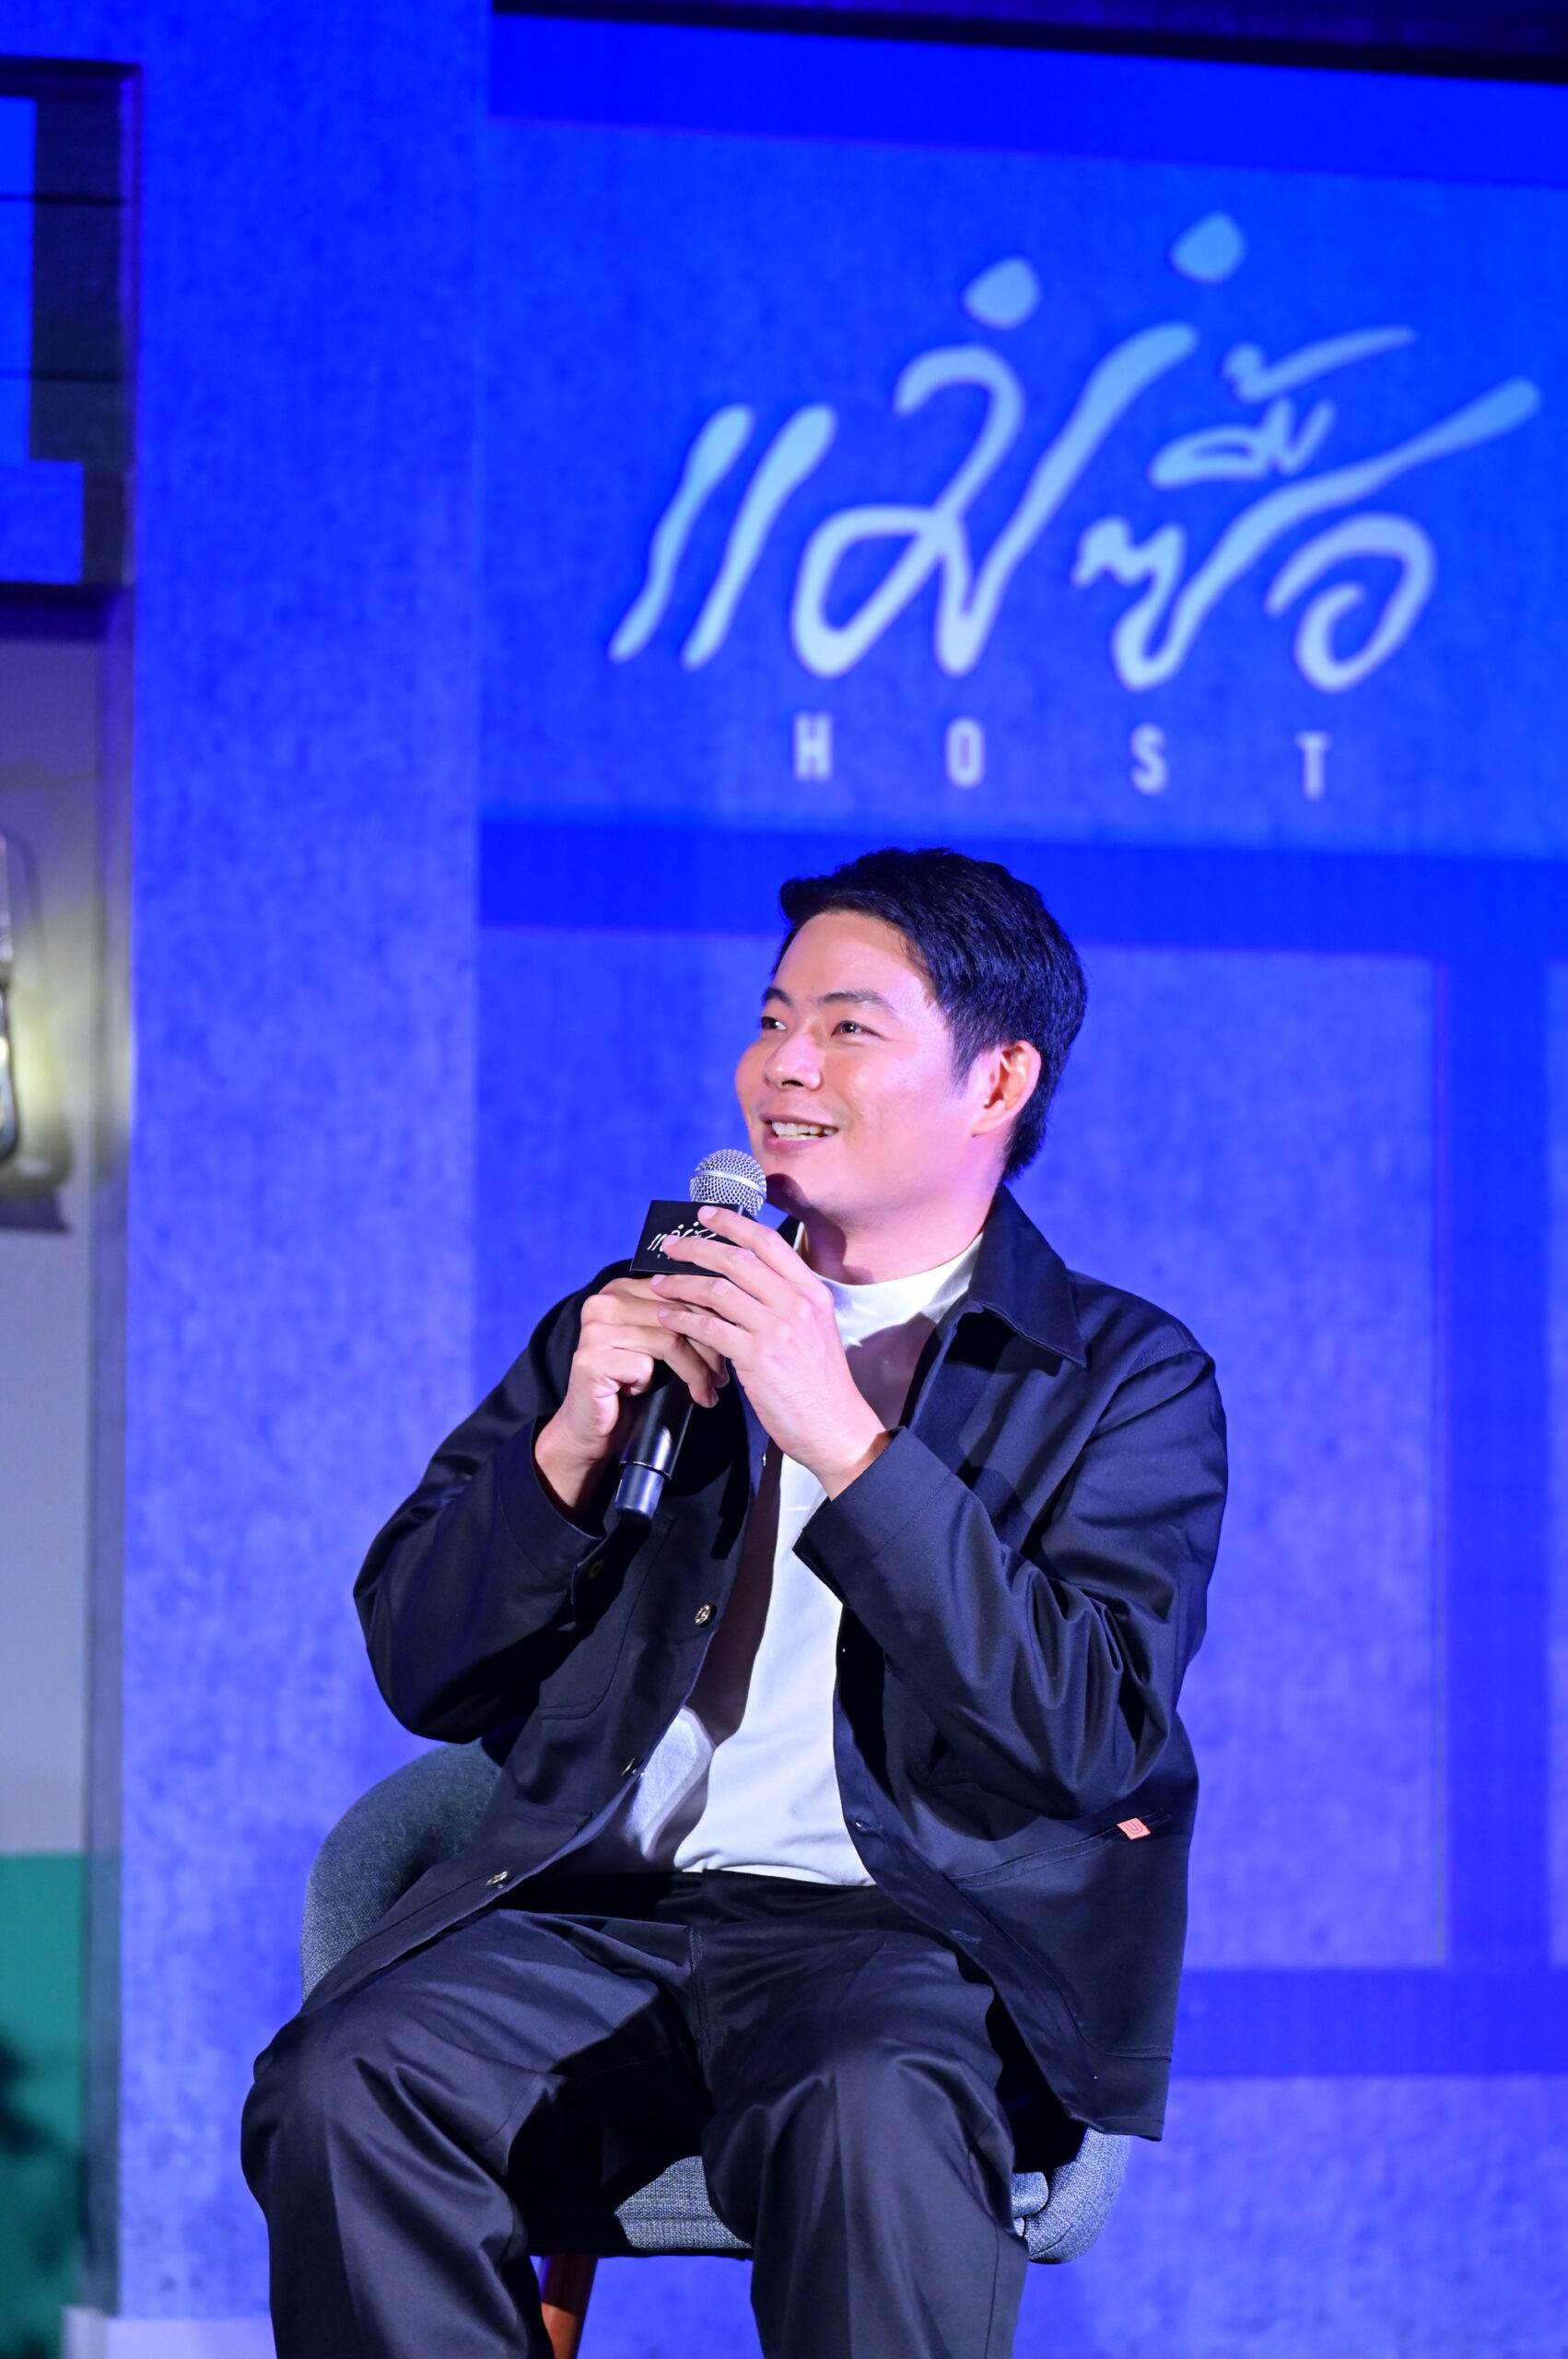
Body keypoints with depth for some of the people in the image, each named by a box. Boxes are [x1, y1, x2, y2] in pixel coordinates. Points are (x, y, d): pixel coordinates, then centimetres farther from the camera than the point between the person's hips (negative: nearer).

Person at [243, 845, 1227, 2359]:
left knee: (862, 2119, -38)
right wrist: (570, 1445, -3)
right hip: (596, 1911, 3)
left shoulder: (1128, 1378, 9)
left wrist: (844, 1438, -15)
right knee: (340, 2087, -28)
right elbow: (424, 1675, 15)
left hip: (911, 1932, -3)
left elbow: (1088, 1735, -8)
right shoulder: (633, 1322, 20)